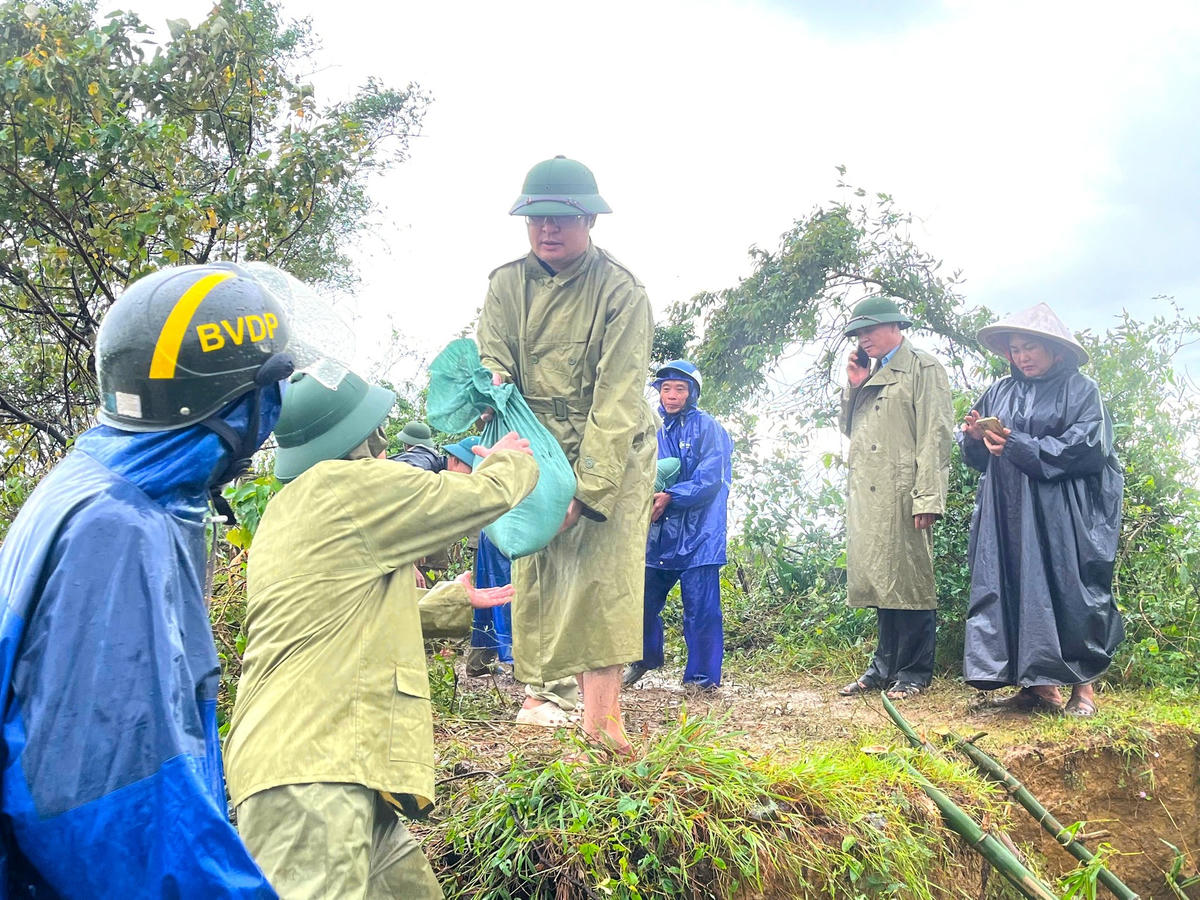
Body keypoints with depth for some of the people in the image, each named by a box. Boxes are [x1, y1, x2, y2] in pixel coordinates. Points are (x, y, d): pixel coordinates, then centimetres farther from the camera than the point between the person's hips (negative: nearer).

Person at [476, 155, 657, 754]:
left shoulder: (621, 292, -12)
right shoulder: (507, 284, 2)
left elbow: (617, 399, -18)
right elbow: (492, 364, -6)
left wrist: (586, 487, -26)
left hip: (613, 455, -3)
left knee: (604, 573, -13)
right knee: (534, 571, -2)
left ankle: (601, 715, -15)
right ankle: (535, 695, 7)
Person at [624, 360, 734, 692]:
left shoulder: (708, 428, -3)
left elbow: (710, 480, -13)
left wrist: (670, 497, -20)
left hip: (697, 535, -4)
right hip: (657, 534, 5)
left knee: (701, 608, -3)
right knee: (643, 599, 10)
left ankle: (703, 676, 9)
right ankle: (645, 658, 33)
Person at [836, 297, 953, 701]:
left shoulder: (923, 368, -1)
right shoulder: (870, 374, 23)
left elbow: (935, 436, -10)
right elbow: (849, 428, 27)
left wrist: (927, 498, -18)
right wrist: (854, 386, 11)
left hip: (902, 495, -7)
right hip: (867, 496, 8)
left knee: (909, 580, -3)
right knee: (879, 578, 9)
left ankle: (913, 672, 4)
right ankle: (885, 666, 17)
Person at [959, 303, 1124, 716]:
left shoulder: (1081, 390, 2)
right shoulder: (1000, 392, 14)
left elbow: (1085, 449, -10)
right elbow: (980, 457, 17)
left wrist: (1018, 446, -14)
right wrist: (975, 437, -6)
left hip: (1063, 515, -4)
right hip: (1009, 511, 4)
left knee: (1069, 589, -6)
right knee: (1017, 587, 0)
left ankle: (1083, 685, 3)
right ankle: (1040, 683, 6)